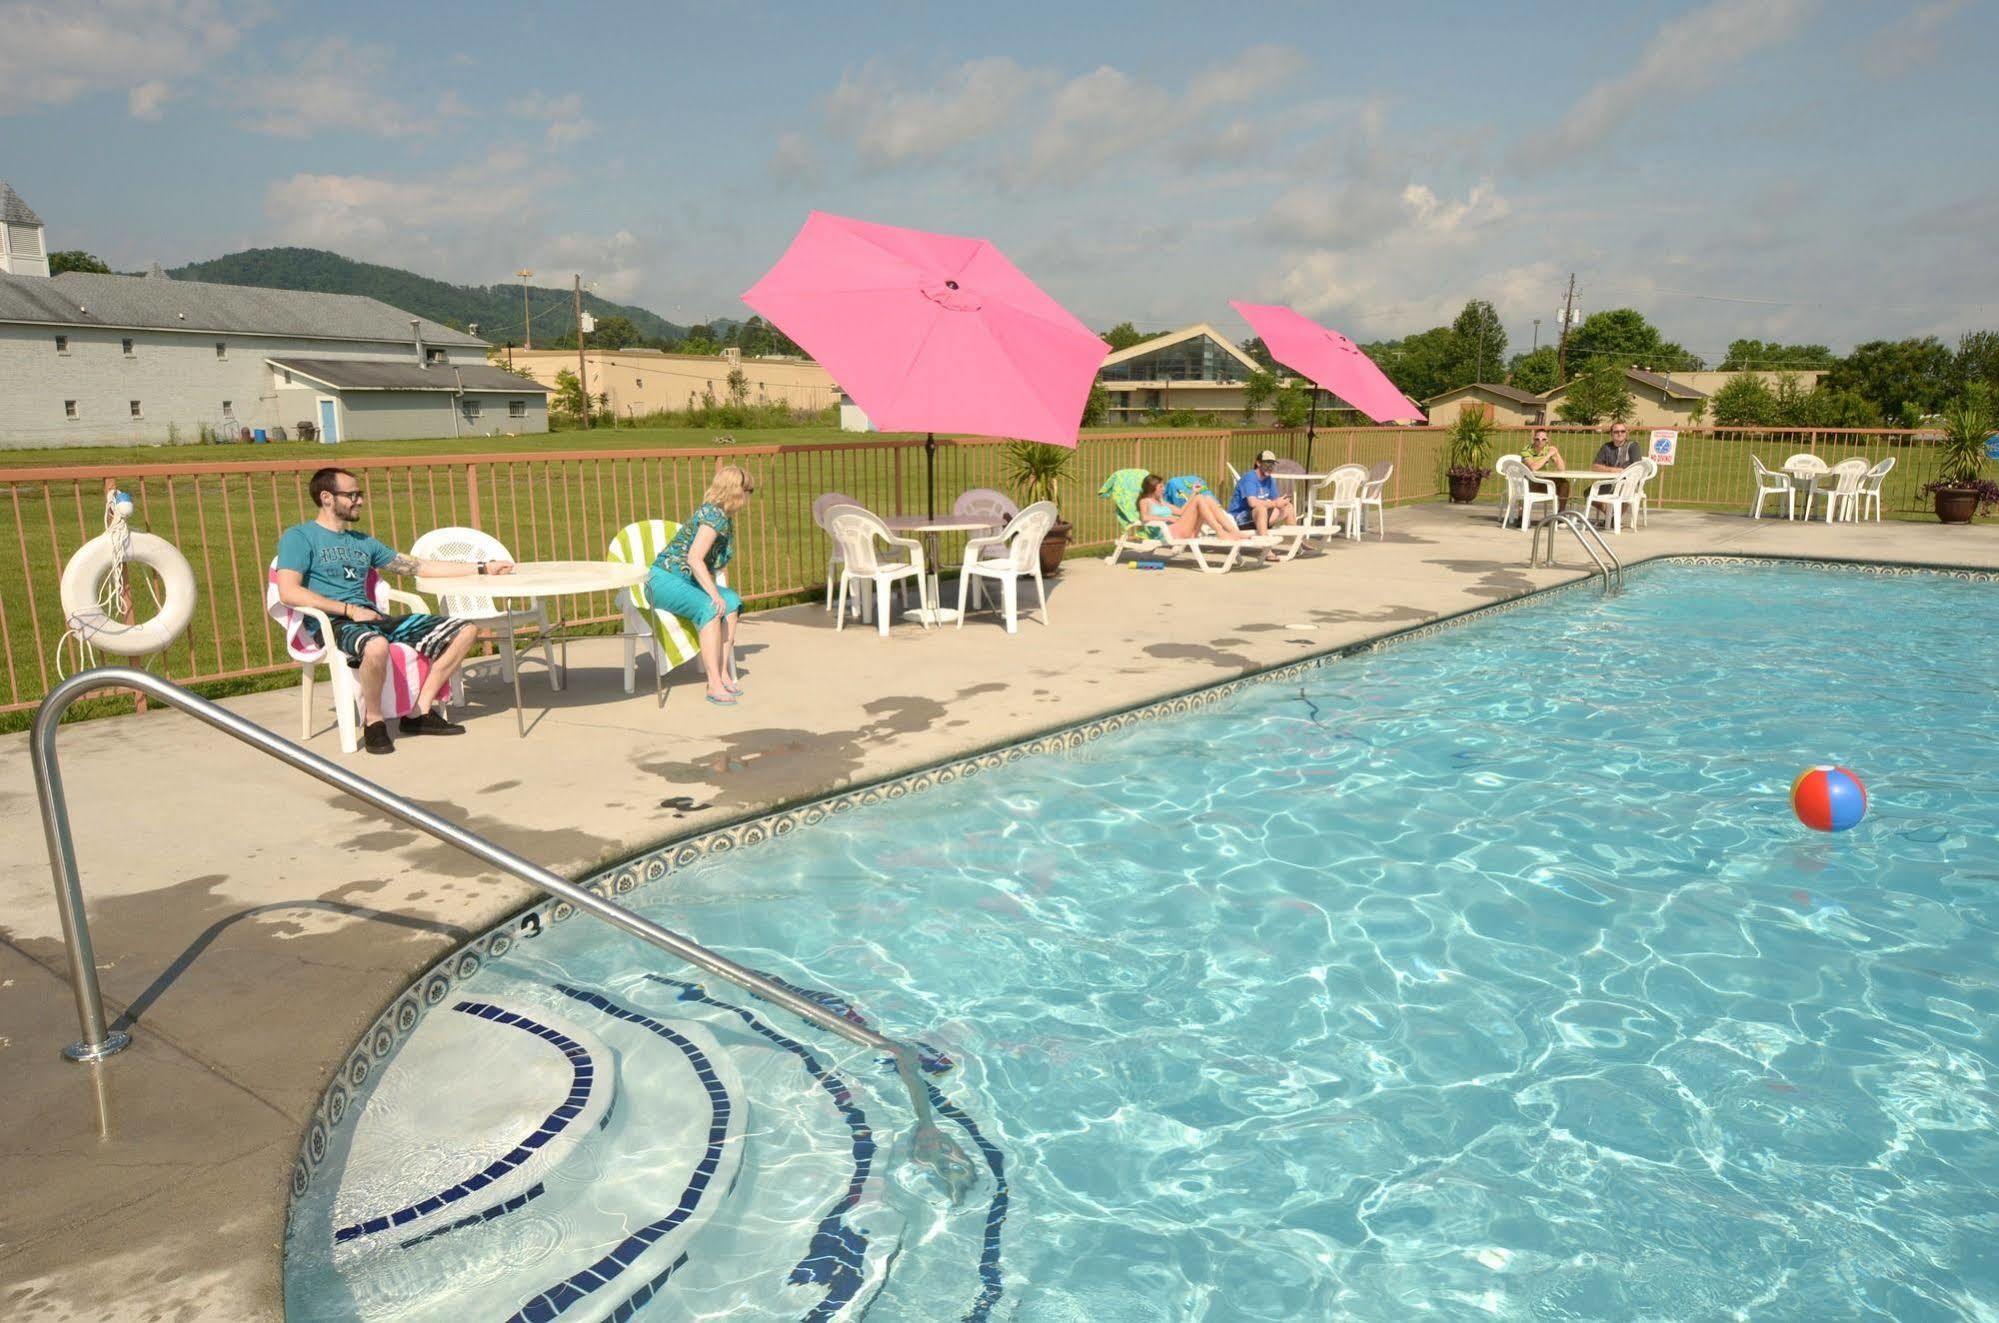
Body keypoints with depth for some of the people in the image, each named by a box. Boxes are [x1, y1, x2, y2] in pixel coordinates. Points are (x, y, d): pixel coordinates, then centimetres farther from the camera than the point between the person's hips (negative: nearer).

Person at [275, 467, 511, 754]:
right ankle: (373, 721, -16)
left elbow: (419, 567, 25)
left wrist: (483, 568, 21)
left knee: (466, 631, -4)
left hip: (374, 619, 7)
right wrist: (349, 610, -17)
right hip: (332, 624, -7)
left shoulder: (362, 541, 24)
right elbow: (289, 592, -11)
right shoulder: (299, 537, 3)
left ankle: (419, 711, -6)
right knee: (376, 646, -43)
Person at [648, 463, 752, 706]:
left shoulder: (725, 519, 13)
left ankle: (723, 673, -17)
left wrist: (723, 594, 5)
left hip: (688, 581, 9)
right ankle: (715, 684, -34)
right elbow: (694, 559, -24)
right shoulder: (714, 514, -16)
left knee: (732, 601, -15)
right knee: (710, 608, -31)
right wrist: (714, 594, -27)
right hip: (664, 579, -9)